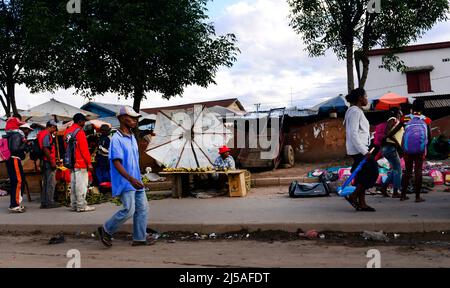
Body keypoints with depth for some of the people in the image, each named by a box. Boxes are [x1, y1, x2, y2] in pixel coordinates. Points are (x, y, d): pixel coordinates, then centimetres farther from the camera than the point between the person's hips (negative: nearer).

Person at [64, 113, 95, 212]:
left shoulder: (67, 132, 14)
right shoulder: (79, 131, -13)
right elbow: (84, 149, -16)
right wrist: (89, 163, -13)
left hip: (71, 163, 9)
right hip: (80, 163, -9)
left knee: (73, 184, 12)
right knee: (81, 185, -6)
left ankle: (74, 205, 16)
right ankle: (81, 206, -4)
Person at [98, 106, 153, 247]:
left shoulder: (132, 137, 14)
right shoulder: (117, 139, -14)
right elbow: (116, 163, -22)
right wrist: (131, 179, -32)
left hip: (136, 181, 9)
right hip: (125, 182, -9)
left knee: (143, 208, 6)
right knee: (129, 210, -12)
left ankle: (139, 238, 15)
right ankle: (106, 230, 8)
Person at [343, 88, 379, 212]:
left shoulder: (357, 111, 19)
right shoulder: (355, 111, -14)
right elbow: (353, 134, -21)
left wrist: (365, 150, 19)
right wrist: (364, 151, -23)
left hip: (360, 149, 10)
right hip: (358, 149, -10)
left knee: (363, 175, 9)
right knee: (372, 173, -9)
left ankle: (361, 204, 12)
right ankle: (353, 196, -4)